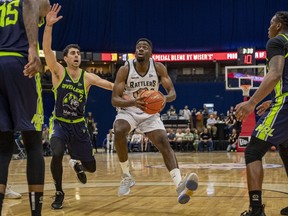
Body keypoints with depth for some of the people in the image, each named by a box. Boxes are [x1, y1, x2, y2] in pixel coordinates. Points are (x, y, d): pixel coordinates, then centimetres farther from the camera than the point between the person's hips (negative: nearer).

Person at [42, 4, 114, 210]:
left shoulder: (87, 77, -2)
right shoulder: (58, 72, -9)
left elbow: (112, 86, -2)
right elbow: (47, 50, -24)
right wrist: (49, 26, -39)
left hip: (79, 125, 3)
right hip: (60, 123, -3)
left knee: (91, 167, 4)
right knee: (57, 154, -32)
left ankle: (77, 163, 44)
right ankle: (59, 193, -7)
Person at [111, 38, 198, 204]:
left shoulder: (159, 68, -10)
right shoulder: (125, 70, -16)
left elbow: (172, 92, -10)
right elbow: (114, 99, -18)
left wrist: (165, 99, -36)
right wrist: (133, 102, -39)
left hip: (150, 113, 1)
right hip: (128, 111, -1)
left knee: (164, 143, -20)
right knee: (119, 132, -33)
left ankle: (180, 185, -35)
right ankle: (127, 177, -15)